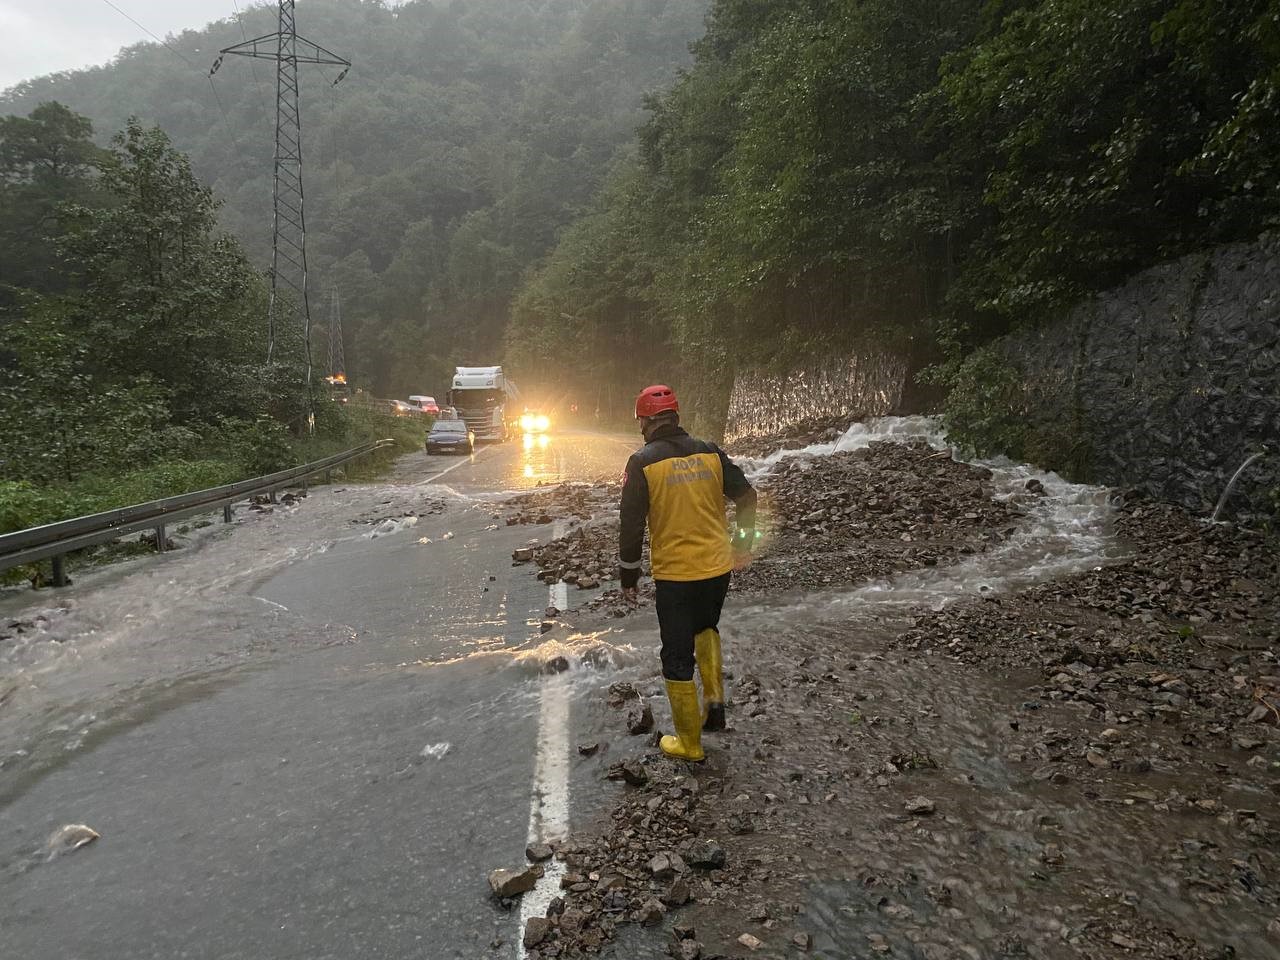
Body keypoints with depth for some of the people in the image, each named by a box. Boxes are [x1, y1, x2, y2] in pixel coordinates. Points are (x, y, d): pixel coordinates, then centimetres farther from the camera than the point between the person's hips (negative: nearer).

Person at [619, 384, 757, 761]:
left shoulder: (643, 462, -11)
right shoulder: (710, 452, 0)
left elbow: (632, 524, -11)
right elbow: (747, 496, 6)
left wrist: (628, 573, 2)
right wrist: (744, 541, 21)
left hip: (674, 574, -4)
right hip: (718, 566, 4)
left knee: (678, 657, 10)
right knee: (706, 627, 32)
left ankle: (689, 742, 21)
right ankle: (714, 698, 21)